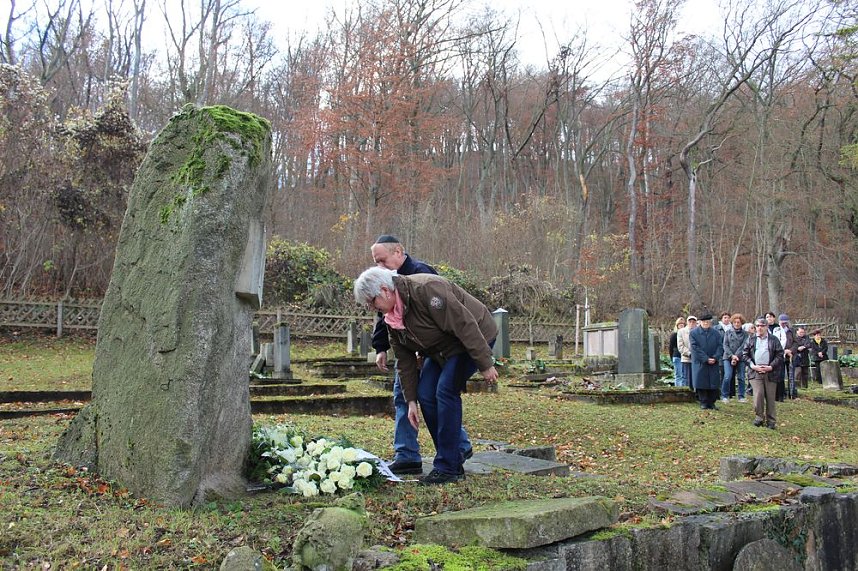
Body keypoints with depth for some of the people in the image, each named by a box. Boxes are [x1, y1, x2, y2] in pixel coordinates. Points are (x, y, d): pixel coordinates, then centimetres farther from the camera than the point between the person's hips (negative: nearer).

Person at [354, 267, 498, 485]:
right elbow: (405, 360, 2)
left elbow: (464, 325, -31)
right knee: (425, 394, -3)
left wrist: (485, 365, -28)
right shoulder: (392, 316, -3)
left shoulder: (427, 289, -31)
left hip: (476, 336, -9)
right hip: (441, 350, 9)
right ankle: (453, 461, 9)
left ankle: (448, 468, -12)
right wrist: (410, 400, 0)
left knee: (445, 392, -19)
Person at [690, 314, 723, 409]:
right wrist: (706, 359, -14)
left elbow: (720, 346, 4)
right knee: (701, 383, 0)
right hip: (700, 363, -2)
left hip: (714, 363, 3)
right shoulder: (693, 333, -2)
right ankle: (703, 402, 10)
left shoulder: (716, 333, 7)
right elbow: (695, 348, -8)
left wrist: (715, 358, -12)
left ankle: (711, 403, 12)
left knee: (714, 383, 3)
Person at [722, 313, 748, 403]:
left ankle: (741, 396, 12)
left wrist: (736, 356, -14)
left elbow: (743, 346, -4)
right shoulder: (728, 332, 8)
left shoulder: (745, 334, 6)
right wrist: (732, 355, -12)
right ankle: (725, 396, 2)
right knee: (727, 377, -10)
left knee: (741, 378, 2)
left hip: (740, 358, 1)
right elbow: (725, 345, 1)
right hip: (728, 358, 0)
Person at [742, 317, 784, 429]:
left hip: (770, 372, 0)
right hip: (755, 372, 0)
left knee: (770, 397, 2)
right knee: (758, 394, -12)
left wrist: (771, 367, -8)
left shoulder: (774, 340, 8)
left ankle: (771, 421, 13)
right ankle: (759, 417, 4)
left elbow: (780, 355, 4)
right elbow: (744, 354, 8)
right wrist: (752, 365, -6)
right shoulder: (751, 339, 10)